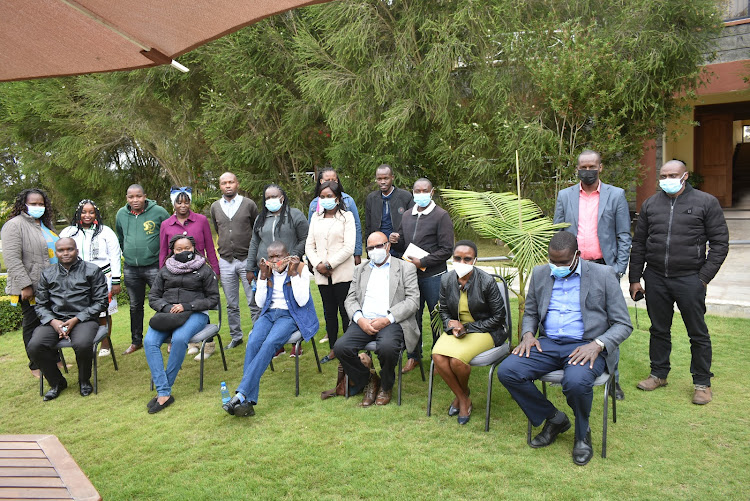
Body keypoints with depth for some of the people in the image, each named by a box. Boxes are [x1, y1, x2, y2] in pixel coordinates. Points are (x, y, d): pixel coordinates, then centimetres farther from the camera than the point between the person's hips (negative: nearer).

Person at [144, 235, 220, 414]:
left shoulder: (204, 270, 8)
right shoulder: (165, 270, 18)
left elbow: (213, 299, 3)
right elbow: (153, 296, 17)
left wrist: (186, 306, -9)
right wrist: (167, 308, -5)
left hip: (195, 314, -3)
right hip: (166, 313, 4)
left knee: (179, 339, -35)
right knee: (149, 341, -26)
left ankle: (165, 388, -20)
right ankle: (164, 394, -28)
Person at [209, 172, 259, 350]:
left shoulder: (249, 204, -1)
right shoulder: (215, 207, 8)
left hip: (247, 260, -3)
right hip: (225, 262, 3)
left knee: (254, 302, -2)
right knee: (231, 305, 11)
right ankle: (236, 337, 23)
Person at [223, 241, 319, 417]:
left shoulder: (300, 269, -2)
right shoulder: (267, 270, 11)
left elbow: (302, 301, -10)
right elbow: (260, 302, 7)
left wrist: (293, 274, -14)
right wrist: (263, 276, -3)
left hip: (290, 315, -4)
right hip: (269, 314, 4)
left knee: (270, 343, -33)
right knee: (253, 343, -28)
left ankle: (241, 394, -37)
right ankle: (248, 402, -33)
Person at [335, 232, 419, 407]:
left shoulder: (406, 268, 10)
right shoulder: (360, 269, 22)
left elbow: (413, 300, 0)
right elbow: (350, 299, 15)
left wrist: (387, 319, -13)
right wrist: (360, 319, -8)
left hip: (392, 322, -4)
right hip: (364, 322, 4)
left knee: (387, 347, -35)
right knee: (341, 347, -23)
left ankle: (386, 386, -2)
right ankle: (368, 380, 4)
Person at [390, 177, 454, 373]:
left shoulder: (441, 216, -6)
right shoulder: (407, 215, 13)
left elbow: (446, 250, -10)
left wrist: (422, 262, -17)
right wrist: (395, 241, -2)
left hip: (433, 275, -5)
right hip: (410, 274, 5)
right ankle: (414, 356, 26)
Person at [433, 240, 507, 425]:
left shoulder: (487, 281, -14)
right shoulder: (446, 280, -1)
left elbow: (499, 316, -7)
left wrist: (468, 327, -12)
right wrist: (452, 325, -10)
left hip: (485, 330, -4)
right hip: (456, 328, 4)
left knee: (457, 359, -29)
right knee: (438, 356, -25)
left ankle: (463, 392, 8)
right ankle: (463, 399, -1)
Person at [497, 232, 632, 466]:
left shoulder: (603, 275, -1)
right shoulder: (540, 274, 11)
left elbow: (623, 324, -1)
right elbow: (530, 313, 22)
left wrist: (597, 344, -19)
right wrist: (528, 334, -1)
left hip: (586, 346, -4)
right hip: (547, 344, 4)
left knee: (577, 381, -37)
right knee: (506, 371, -20)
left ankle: (582, 434, -1)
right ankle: (553, 418, 5)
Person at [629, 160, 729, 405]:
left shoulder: (706, 202, -1)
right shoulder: (650, 204, 9)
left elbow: (720, 243, -1)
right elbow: (638, 244, 12)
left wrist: (704, 277, -9)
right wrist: (635, 279, 7)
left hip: (689, 280, -3)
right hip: (655, 279, 3)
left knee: (698, 333, 5)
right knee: (659, 330, 13)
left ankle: (702, 383, 19)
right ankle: (659, 374, 28)